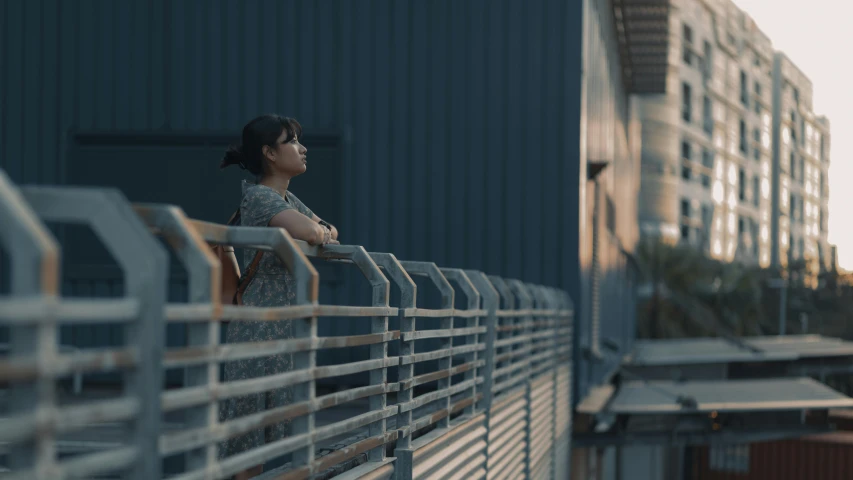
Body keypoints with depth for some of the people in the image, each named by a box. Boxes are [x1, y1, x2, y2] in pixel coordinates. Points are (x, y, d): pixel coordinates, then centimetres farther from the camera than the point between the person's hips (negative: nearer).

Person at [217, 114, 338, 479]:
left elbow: (328, 232, 27)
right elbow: (309, 233, -28)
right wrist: (320, 232, -5)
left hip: (285, 326, 9)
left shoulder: (287, 199, 15)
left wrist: (322, 232, 4)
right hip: (260, 326, -9)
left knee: (264, 429, 9)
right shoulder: (258, 196, -13)